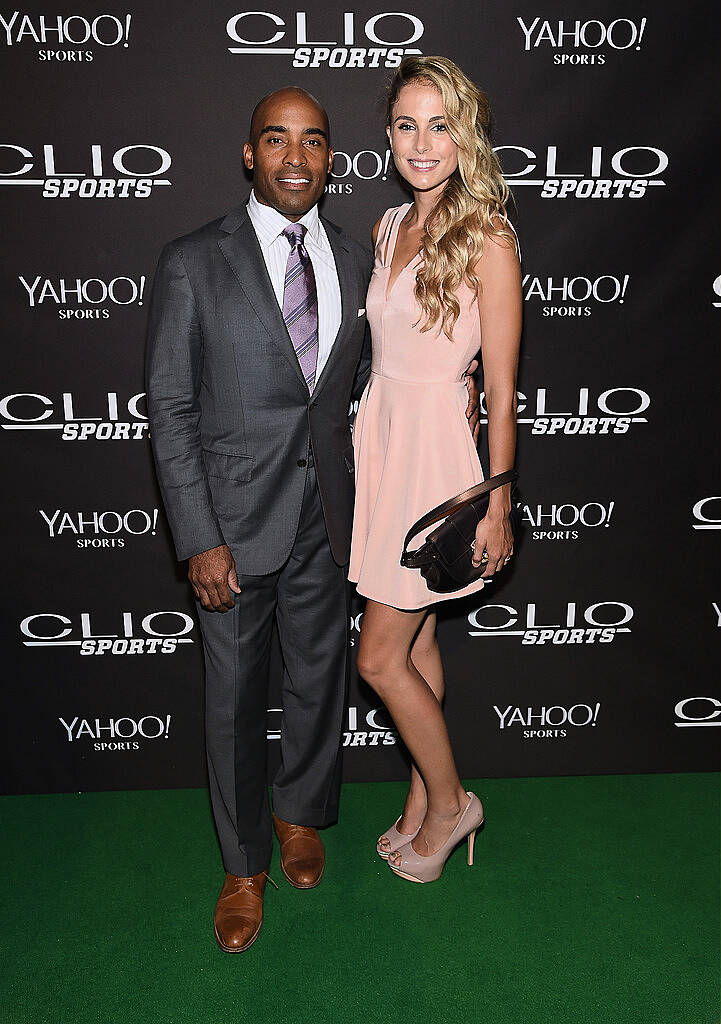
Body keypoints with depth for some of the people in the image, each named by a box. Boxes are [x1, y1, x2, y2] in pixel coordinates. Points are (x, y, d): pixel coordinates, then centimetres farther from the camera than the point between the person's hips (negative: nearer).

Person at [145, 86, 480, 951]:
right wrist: (198, 539, -13)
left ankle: (300, 814, 45)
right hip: (234, 522, -3)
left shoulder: (356, 261, 6)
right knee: (234, 696, 10)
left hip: (325, 521, 4)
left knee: (318, 680, 18)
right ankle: (244, 864, 33)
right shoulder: (193, 263, -7)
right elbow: (170, 409, -8)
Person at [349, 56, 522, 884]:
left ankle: (449, 802, 24)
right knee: (415, 641, 16)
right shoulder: (389, 227, 10)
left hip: (436, 450, -7)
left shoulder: (487, 242, -11)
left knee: (380, 657, 0)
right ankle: (423, 802, 33)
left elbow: (502, 392, -11)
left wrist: (497, 503, -10)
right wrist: (371, 436, 15)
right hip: (378, 438, 7)